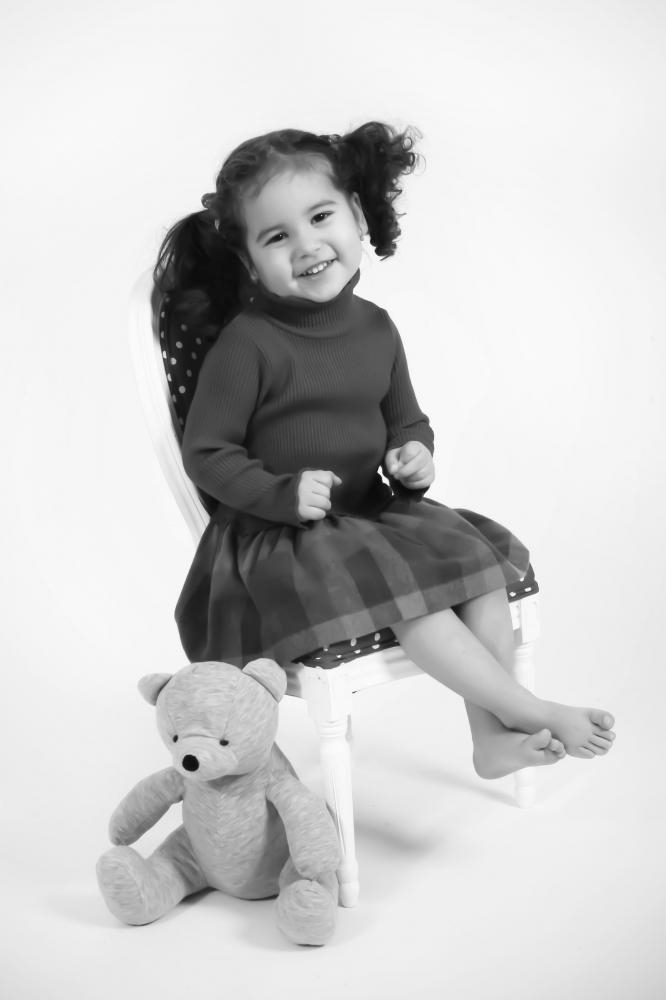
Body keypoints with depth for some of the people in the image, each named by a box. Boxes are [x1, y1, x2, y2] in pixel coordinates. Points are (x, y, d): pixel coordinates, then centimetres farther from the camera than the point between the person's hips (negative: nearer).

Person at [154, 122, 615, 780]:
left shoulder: (375, 327, 5)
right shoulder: (247, 342, -14)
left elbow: (406, 421, 17)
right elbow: (205, 454, -10)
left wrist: (414, 456, -6)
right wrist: (284, 493, -22)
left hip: (375, 511, 7)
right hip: (281, 538, -7)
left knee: (483, 562, -6)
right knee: (412, 594, -24)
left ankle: (493, 736, -1)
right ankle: (533, 712, -10)